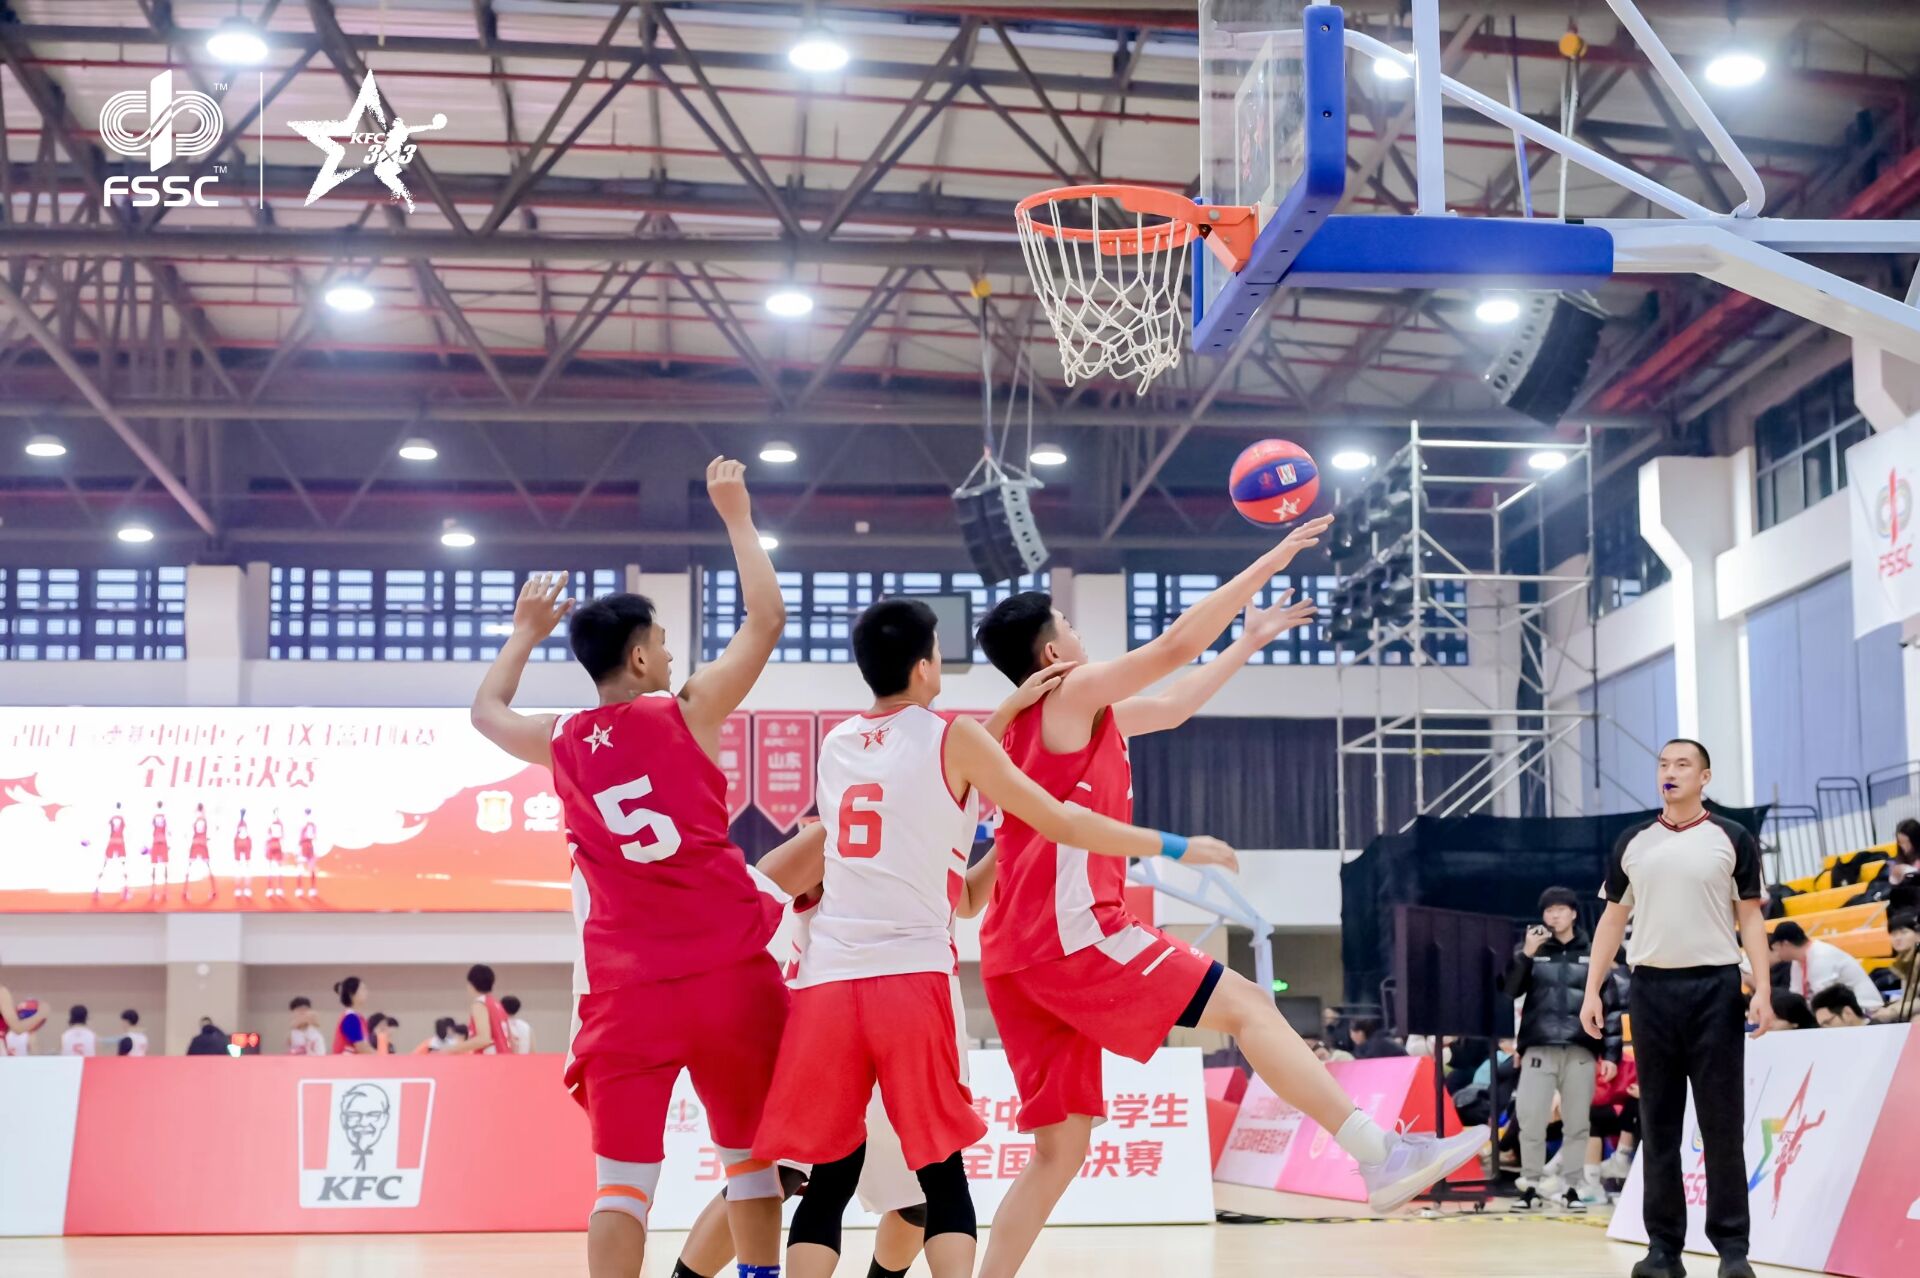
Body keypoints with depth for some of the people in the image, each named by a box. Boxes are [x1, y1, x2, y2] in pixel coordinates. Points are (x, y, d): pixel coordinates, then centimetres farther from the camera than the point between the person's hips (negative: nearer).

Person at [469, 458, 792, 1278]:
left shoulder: (560, 746, 5)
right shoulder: (688, 714, -4)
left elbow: (485, 710, 27)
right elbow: (766, 620, 3)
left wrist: (526, 631, 38)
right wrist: (736, 516, 12)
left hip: (627, 987, 2)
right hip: (728, 970, -2)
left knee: (623, 1178, 1)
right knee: (751, 1155, 12)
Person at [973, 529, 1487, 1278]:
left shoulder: (1049, 719, 25)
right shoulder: (1071, 697, 0)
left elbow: (1172, 704, 33)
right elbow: (1178, 644, -5)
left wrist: (1250, 640, 35)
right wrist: (1273, 560, 1)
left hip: (1019, 954, 9)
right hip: (1072, 935, -9)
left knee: (1060, 1147, 8)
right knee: (1247, 1006, -8)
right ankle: (1381, 1157, -14)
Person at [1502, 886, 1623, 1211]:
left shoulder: (1592, 955, 9)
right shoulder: (1531, 950, 10)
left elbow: (1610, 1006, 8)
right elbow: (1508, 990, -2)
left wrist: (1611, 1053, 2)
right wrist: (1526, 954, -14)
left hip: (1580, 1051, 0)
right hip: (1538, 1049, 0)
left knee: (1577, 1124, 4)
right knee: (1530, 1119, -6)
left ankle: (1572, 1187, 10)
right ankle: (1532, 1184, 3)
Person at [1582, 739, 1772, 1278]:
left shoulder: (1733, 840, 5)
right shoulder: (1633, 843, 11)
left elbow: (1750, 918, 3)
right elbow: (1613, 919, 13)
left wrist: (1763, 990, -7)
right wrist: (1593, 991, 5)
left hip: (1715, 989, -2)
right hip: (1652, 989, 2)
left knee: (1722, 1123, -2)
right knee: (1658, 1125, 4)